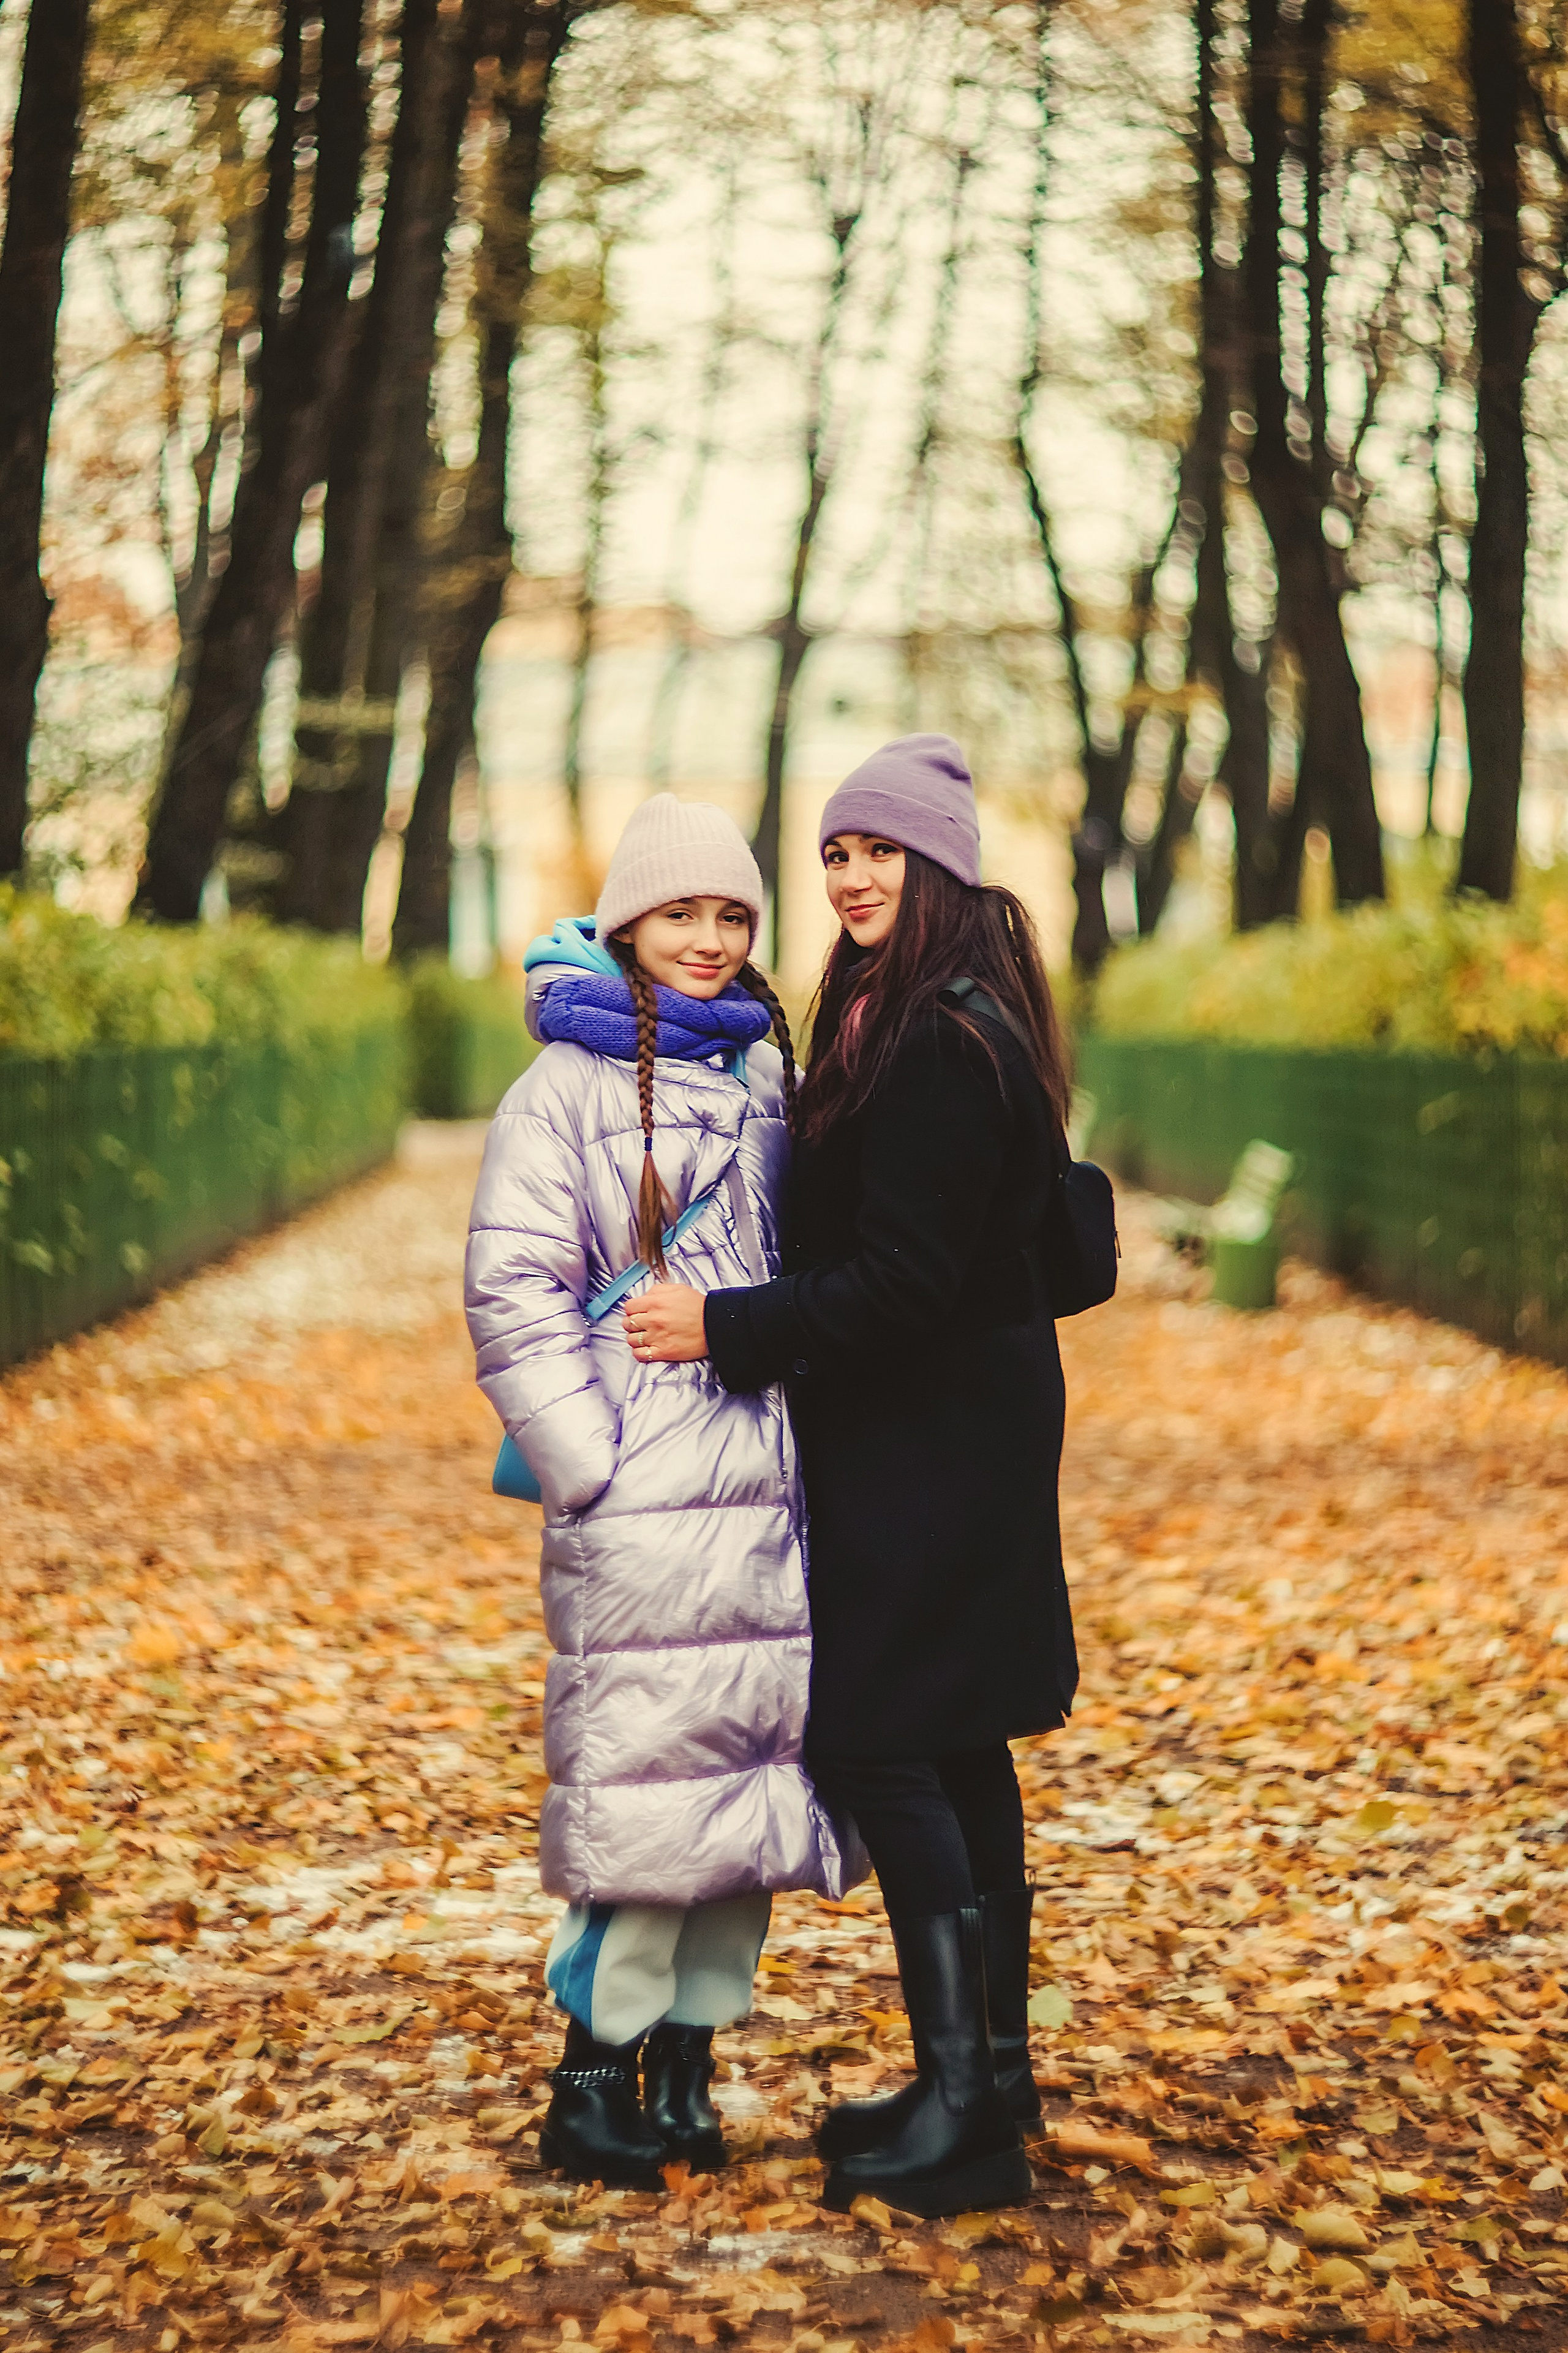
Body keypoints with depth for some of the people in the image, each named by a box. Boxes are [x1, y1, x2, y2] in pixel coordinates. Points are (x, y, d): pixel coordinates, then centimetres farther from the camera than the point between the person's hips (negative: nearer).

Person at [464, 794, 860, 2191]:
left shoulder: (765, 1074, 15)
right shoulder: (569, 1088, -2)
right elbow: (515, 1295, -7)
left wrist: (817, 1439, 12)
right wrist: (594, 1465, -12)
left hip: (772, 1493, 6)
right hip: (644, 1503, -6)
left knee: (758, 1769, 6)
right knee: (648, 1773, -5)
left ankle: (687, 2064, 17)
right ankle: (592, 2081, 8)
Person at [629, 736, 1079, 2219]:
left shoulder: (942, 1044, -19)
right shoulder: (931, 1021, 13)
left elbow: (909, 1278, -22)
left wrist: (730, 1329, -17)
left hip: (927, 1446, -10)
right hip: (947, 1433, 10)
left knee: (878, 1745, -8)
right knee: (958, 1748, 14)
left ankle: (958, 2100, -4)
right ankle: (996, 2065, 23)